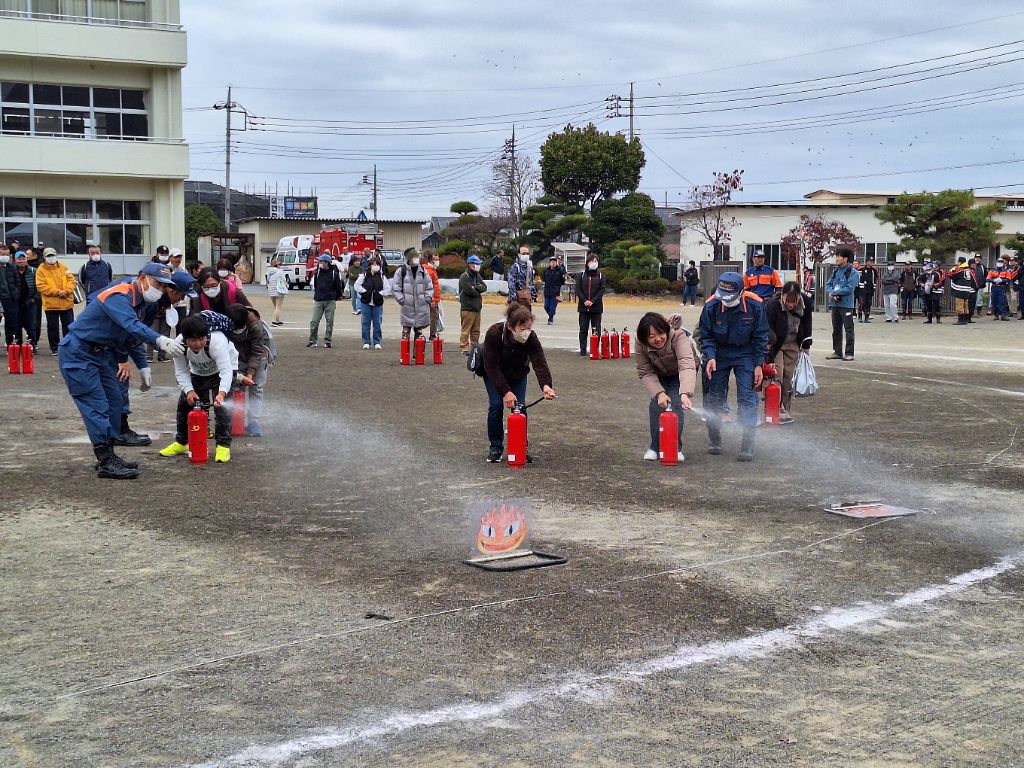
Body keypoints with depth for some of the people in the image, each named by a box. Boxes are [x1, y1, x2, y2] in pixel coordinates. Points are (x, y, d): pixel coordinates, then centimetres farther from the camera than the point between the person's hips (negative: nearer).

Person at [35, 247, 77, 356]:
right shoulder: (41, 270, -2)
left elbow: (71, 280, 5)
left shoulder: (63, 268, 8)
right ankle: (54, 349, 14)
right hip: (51, 304, -3)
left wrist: (66, 291, -14)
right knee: (53, 327, 4)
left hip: (66, 303, 3)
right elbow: (41, 286, -11)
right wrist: (57, 292, -17)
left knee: (69, 326, 8)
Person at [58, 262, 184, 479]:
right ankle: (105, 464, -13)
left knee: (114, 402, 10)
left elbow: (132, 336, 20)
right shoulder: (118, 296, -23)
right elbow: (131, 325, -41)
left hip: (100, 354, 10)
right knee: (96, 406, -13)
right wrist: (160, 340, -53)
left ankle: (108, 456, 18)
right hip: (77, 353, -10)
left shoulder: (139, 300, 8)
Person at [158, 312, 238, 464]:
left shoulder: (217, 342, -41)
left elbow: (226, 370, -49)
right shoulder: (179, 344, -28)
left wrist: (222, 392, -65)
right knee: (185, 403, 5)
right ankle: (181, 443, 22)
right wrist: (189, 390, -34)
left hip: (224, 367, -5)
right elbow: (181, 372, -18)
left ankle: (223, 446, -13)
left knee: (221, 405, -21)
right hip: (198, 372, 5)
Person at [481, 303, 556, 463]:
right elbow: (492, 367, -34)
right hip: (493, 373, -2)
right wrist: (505, 391, -38)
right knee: (496, 404, -14)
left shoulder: (531, 337, -31)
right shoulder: (493, 334, -38)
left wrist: (546, 385, -57)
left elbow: (539, 362, -38)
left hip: (518, 374, 2)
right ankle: (495, 447, 1)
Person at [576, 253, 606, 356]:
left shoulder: (600, 276, 5)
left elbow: (602, 291, -2)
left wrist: (592, 301, -13)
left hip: (596, 307, 0)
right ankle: (583, 350, 7)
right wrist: (584, 301, -13)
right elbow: (578, 289, 1)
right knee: (583, 329, 3)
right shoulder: (582, 275, 7)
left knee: (596, 330, 1)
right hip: (583, 307, 1)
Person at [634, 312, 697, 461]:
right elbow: (645, 373, -23)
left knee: (675, 404, -19)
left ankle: (676, 448, -3)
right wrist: (659, 393, -40)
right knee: (656, 405, -13)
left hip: (680, 373, -3)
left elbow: (687, 366, -54)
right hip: (659, 374, 3)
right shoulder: (641, 344, -29)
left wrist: (685, 394, -69)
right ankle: (655, 447, 3)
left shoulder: (679, 337, -41)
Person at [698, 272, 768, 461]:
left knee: (747, 397, -10)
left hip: (745, 353, -1)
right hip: (719, 353, 1)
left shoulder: (754, 305, -20)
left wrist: (759, 365, -9)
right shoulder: (711, 305, -20)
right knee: (715, 396, 5)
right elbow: (706, 335, -8)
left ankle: (747, 446, -8)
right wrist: (710, 357, -23)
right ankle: (714, 441, 21)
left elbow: (761, 337, -8)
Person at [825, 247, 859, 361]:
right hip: (835, 304, 7)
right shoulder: (836, 271, 13)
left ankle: (849, 353, -1)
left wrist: (833, 293, -12)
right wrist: (831, 293, -11)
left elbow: (849, 289, -17)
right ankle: (837, 352, 20)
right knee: (836, 329, 12)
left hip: (846, 305, -7)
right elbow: (828, 285, 11)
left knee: (848, 329, -3)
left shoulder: (852, 272, -8)